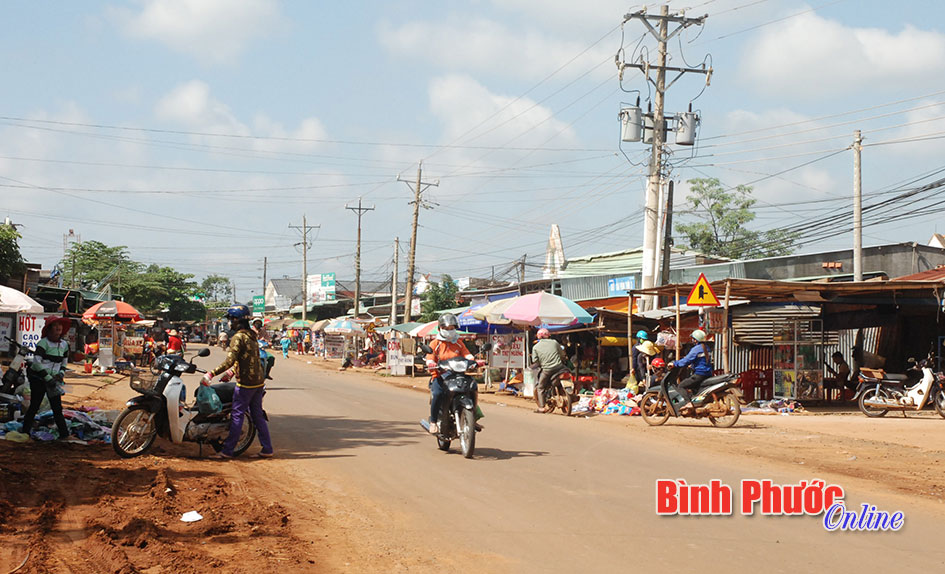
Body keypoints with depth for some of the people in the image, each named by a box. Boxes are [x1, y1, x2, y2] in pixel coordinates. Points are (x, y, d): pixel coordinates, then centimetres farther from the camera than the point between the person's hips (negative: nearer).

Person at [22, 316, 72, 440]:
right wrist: (48, 377, -22)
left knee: (57, 407, 0)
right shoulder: (44, 342, -14)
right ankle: (25, 431, 13)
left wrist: (61, 373, 2)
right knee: (34, 406, -1)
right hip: (38, 379, -5)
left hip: (52, 379, 5)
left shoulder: (64, 344, 6)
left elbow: (65, 359, 20)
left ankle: (64, 433, 1)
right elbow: (37, 361, -21)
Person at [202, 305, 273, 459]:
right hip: (258, 382, 8)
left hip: (245, 383, -8)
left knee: (237, 416, -3)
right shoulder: (251, 336, 14)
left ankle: (227, 450, 1)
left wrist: (212, 373, -22)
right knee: (258, 415, 12)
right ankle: (267, 449, 12)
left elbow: (230, 361, -23)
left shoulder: (238, 337, -14)